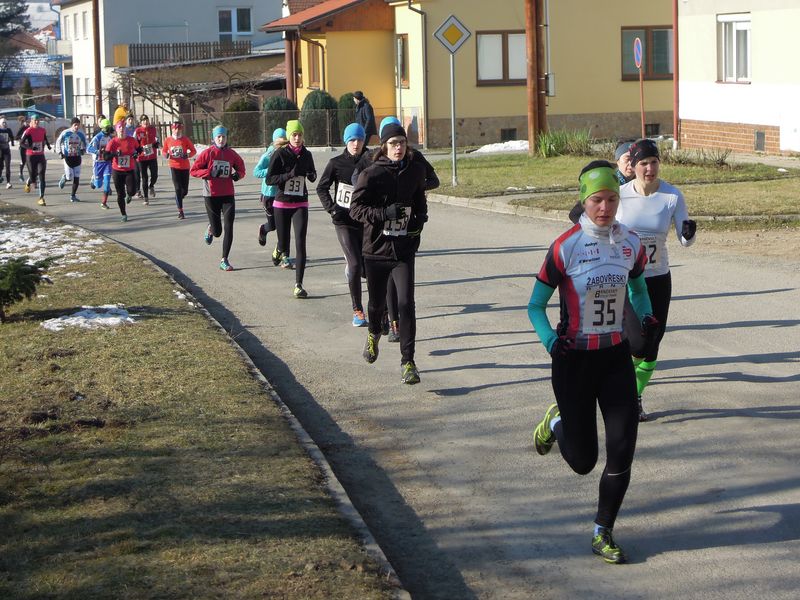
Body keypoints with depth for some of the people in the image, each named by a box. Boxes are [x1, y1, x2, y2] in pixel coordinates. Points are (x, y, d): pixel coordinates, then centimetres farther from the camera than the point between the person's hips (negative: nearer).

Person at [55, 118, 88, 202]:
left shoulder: (81, 134, -1)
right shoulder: (65, 133, -9)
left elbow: (84, 144, 15)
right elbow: (58, 142, 4)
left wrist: (83, 150, -4)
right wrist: (60, 152, -4)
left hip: (77, 157, 3)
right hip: (67, 157, -3)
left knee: (76, 178, 0)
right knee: (70, 177, -6)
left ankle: (73, 195, 13)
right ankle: (64, 178, 31)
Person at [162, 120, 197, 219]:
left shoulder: (185, 139, -3)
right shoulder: (168, 140, 1)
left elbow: (193, 151, 2)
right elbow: (164, 151, 13)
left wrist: (188, 155, -18)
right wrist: (166, 154, -10)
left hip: (185, 167, 1)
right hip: (174, 167, -1)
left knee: (184, 190, 5)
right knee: (178, 189, -8)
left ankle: (178, 200, 39)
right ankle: (180, 211, -4)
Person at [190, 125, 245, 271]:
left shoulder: (231, 154, 3)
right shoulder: (207, 153, -6)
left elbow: (241, 168, 16)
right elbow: (193, 170, -5)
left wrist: (238, 174, -7)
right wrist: (210, 173, -18)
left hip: (228, 195, 2)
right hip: (211, 195, -2)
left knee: (229, 228, -8)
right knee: (217, 231, 4)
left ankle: (224, 260, 1)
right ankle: (210, 229, 43)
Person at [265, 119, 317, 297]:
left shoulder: (306, 155, 3)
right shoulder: (280, 154, -8)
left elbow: (312, 175, 19)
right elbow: (269, 179, -11)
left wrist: (311, 175, -5)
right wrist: (290, 174, -23)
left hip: (300, 204, 2)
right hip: (282, 204, -2)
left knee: (300, 244, -11)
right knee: (284, 246, 7)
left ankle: (298, 285, -9)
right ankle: (279, 250, 46)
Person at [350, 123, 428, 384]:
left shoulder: (415, 170, 3)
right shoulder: (371, 174, -9)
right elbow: (355, 208, -15)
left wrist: (420, 217, 3)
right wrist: (385, 213, -29)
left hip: (404, 248, 1)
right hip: (376, 247, -1)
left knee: (406, 303, -13)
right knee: (377, 303, 15)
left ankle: (408, 362, -6)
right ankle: (374, 333, 50)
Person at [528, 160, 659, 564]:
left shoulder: (631, 244, 1)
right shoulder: (565, 247, -13)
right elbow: (535, 306, -6)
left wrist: (646, 315, 0)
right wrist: (549, 338, -24)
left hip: (616, 357, 4)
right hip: (574, 360, -4)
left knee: (623, 451, -4)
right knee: (582, 461, 4)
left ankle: (603, 534, 13)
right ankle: (557, 422, 39)